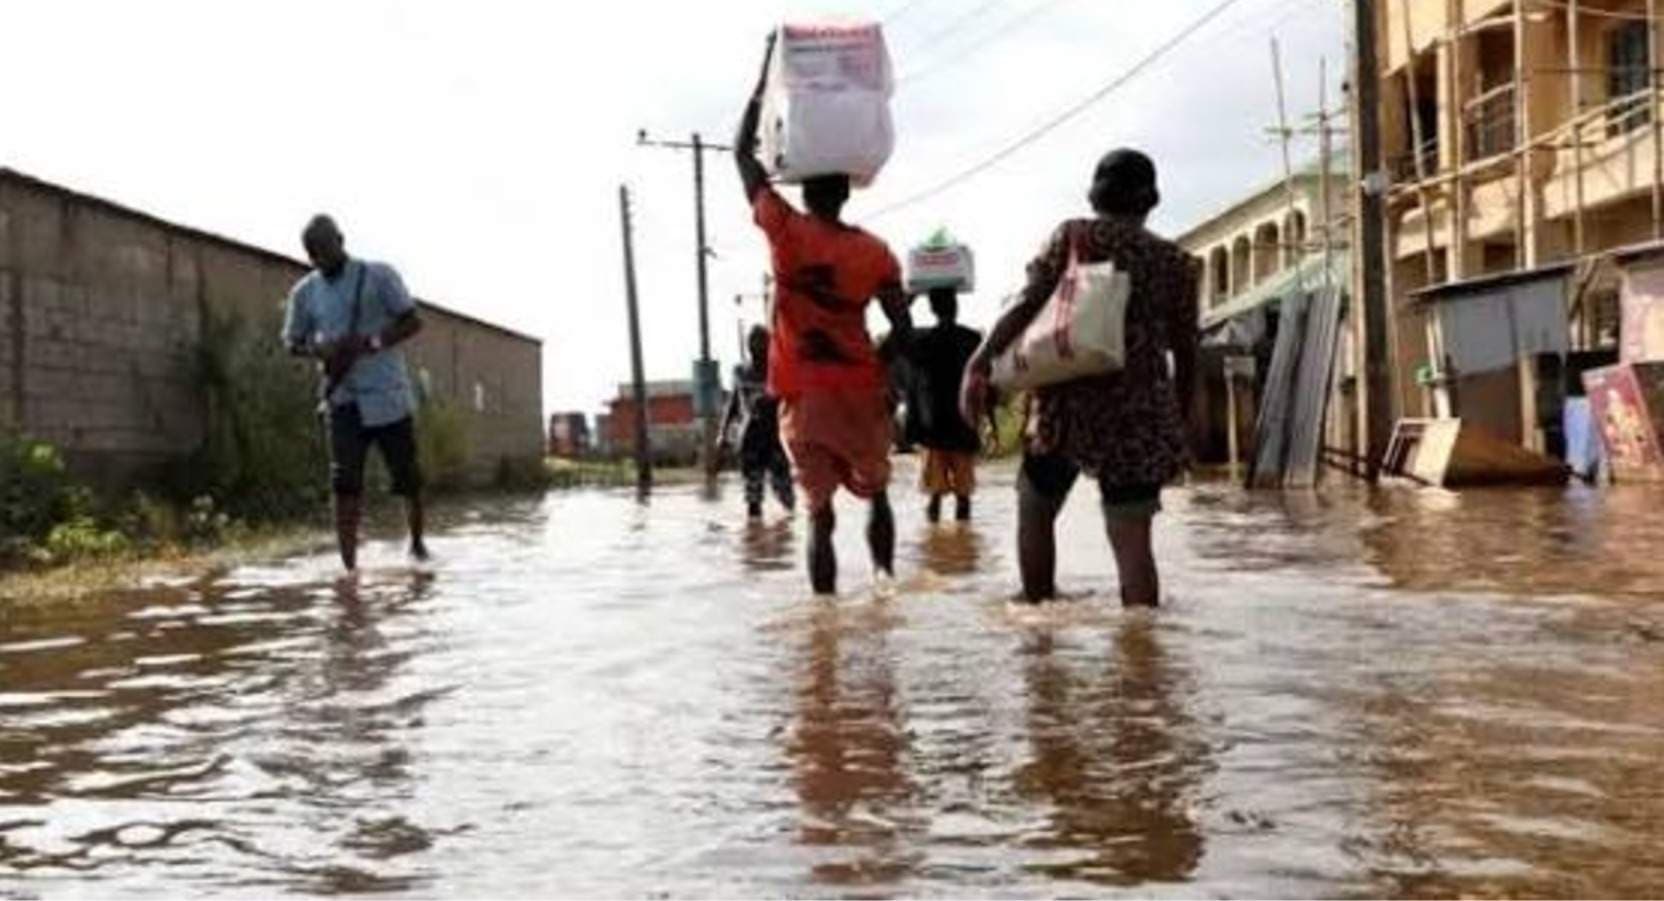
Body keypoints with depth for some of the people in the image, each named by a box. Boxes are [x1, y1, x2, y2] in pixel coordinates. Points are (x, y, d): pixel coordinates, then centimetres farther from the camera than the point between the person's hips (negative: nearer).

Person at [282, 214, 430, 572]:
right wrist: (318, 350, -9)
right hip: (342, 399, 2)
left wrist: (371, 343, -20)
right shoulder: (304, 292, 7)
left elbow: (412, 321, -5)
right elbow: (293, 342, 14)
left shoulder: (378, 276, -2)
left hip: (387, 396, -2)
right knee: (345, 484, -7)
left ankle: (417, 544, 29)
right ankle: (349, 566, -7)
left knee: (407, 477, 7)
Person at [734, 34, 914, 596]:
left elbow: (743, 152, 6)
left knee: (820, 514, 1)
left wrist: (768, 72, 11)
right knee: (876, 495, 21)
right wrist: (877, 377, 13)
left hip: (803, 397, -1)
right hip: (860, 393, 1)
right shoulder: (874, 251, -1)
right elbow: (903, 332, -4)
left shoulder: (785, 232, -3)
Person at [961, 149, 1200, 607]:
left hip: (1068, 403, -1)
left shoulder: (1074, 236, 4)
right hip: (1140, 415, 2)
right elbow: (1185, 353, 12)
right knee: (1133, 540, 3)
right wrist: (1177, 421, 22)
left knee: (1035, 511, 18)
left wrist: (980, 363, -13)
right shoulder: (1175, 263, 11)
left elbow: (1026, 306, -9)